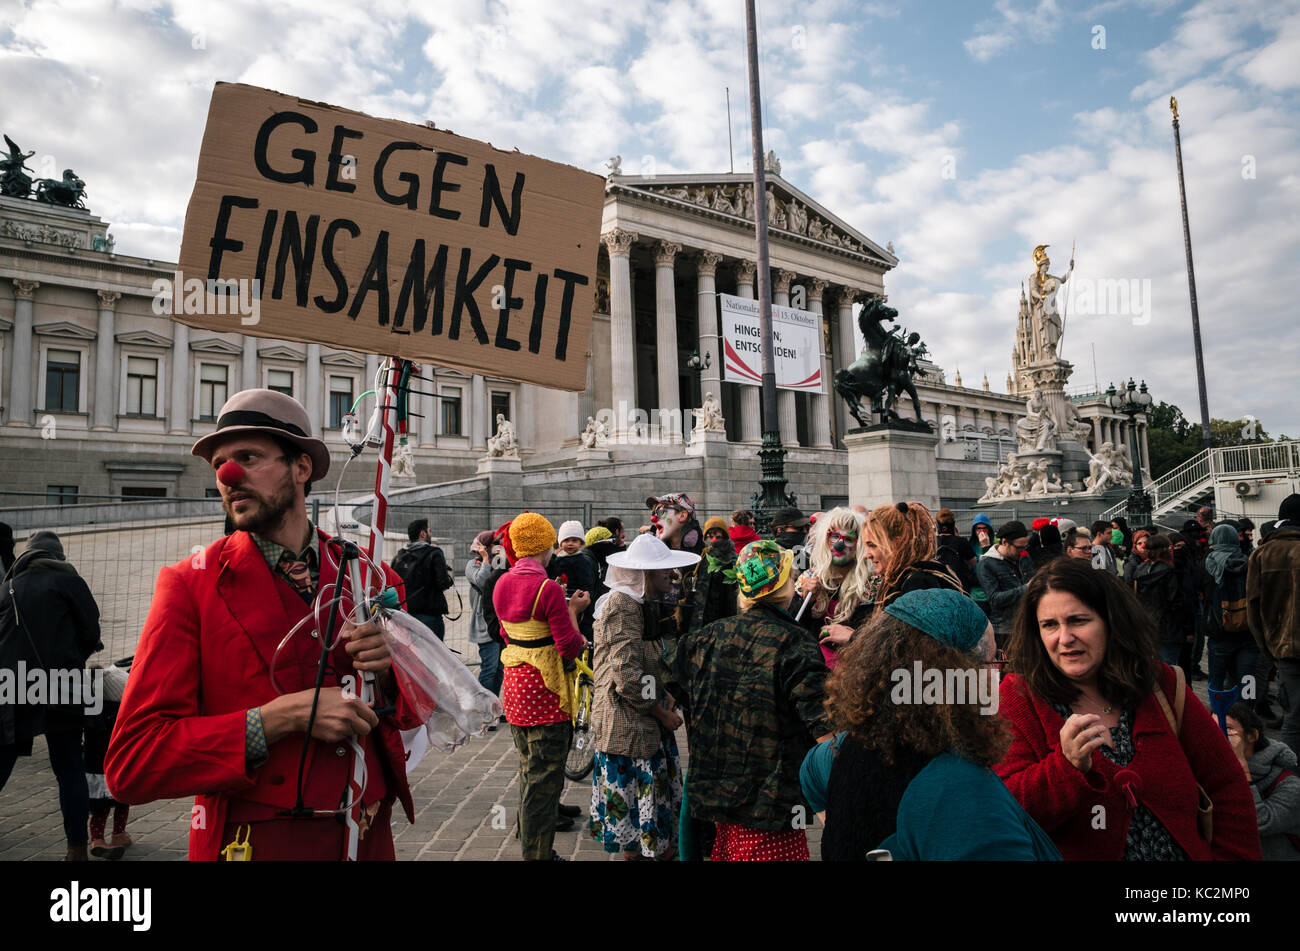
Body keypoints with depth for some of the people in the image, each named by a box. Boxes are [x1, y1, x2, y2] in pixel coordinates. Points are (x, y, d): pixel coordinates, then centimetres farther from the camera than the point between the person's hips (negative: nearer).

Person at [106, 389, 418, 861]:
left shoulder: (371, 577, -1)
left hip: (369, 838, 3)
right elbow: (130, 765, -15)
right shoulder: (189, 585, -9)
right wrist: (282, 716, -24)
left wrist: (386, 675, -14)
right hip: (253, 841, -3)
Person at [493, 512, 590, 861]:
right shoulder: (547, 588, -19)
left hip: (514, 684, 8)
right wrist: (572, 610, -4)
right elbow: (571, 647, -19)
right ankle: (538, 853, 11)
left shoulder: (502, 584, 5)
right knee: (544, 776, 3)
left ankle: (529, 845, 36)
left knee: (528, 769, 22)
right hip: (544, 689, -8)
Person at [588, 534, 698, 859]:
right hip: (629, 725, -9)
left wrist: (666, 695, 4)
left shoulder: (638, 603, 12)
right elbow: (627, 677, -23)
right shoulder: (622, 605, -19)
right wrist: (664, 714, -13)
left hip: (643, 721, 9)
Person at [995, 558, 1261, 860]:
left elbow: (1227, 788, 8)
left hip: (1181, 851, 2)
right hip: (1071, 853, -1)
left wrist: (1230, 856, -2)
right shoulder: (1020, 699, -8)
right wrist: (1070, 766, -27)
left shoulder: (1162, 686, 2)